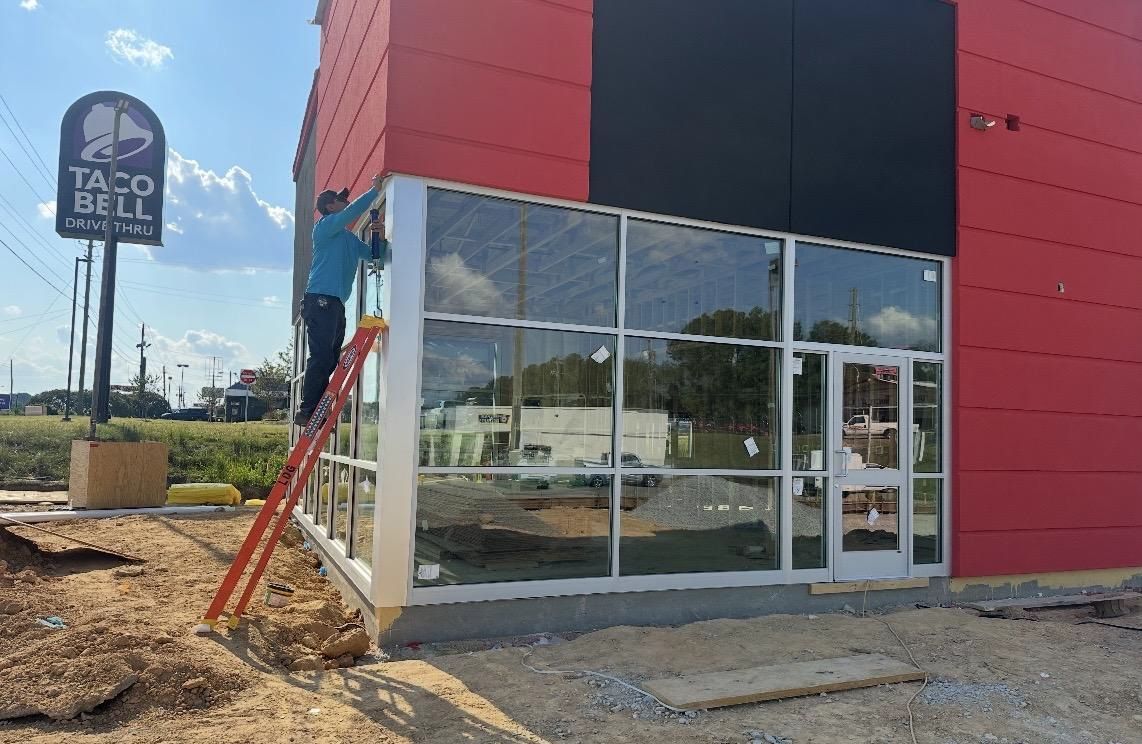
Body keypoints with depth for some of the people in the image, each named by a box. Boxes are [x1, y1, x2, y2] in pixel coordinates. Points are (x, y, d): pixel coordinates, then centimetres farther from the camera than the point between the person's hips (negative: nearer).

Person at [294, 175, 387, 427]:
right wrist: (375, 189, -6)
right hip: (320, 299, -9)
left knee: (330, 360, 4)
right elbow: (352, 211, -12)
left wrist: (380, 236, 9)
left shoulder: (350, 239, 26)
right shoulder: (324, 226, 2)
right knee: (321, 357, -16)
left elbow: (374, 255, 26)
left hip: (336, 304, 9)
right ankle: (306, 411, -17)